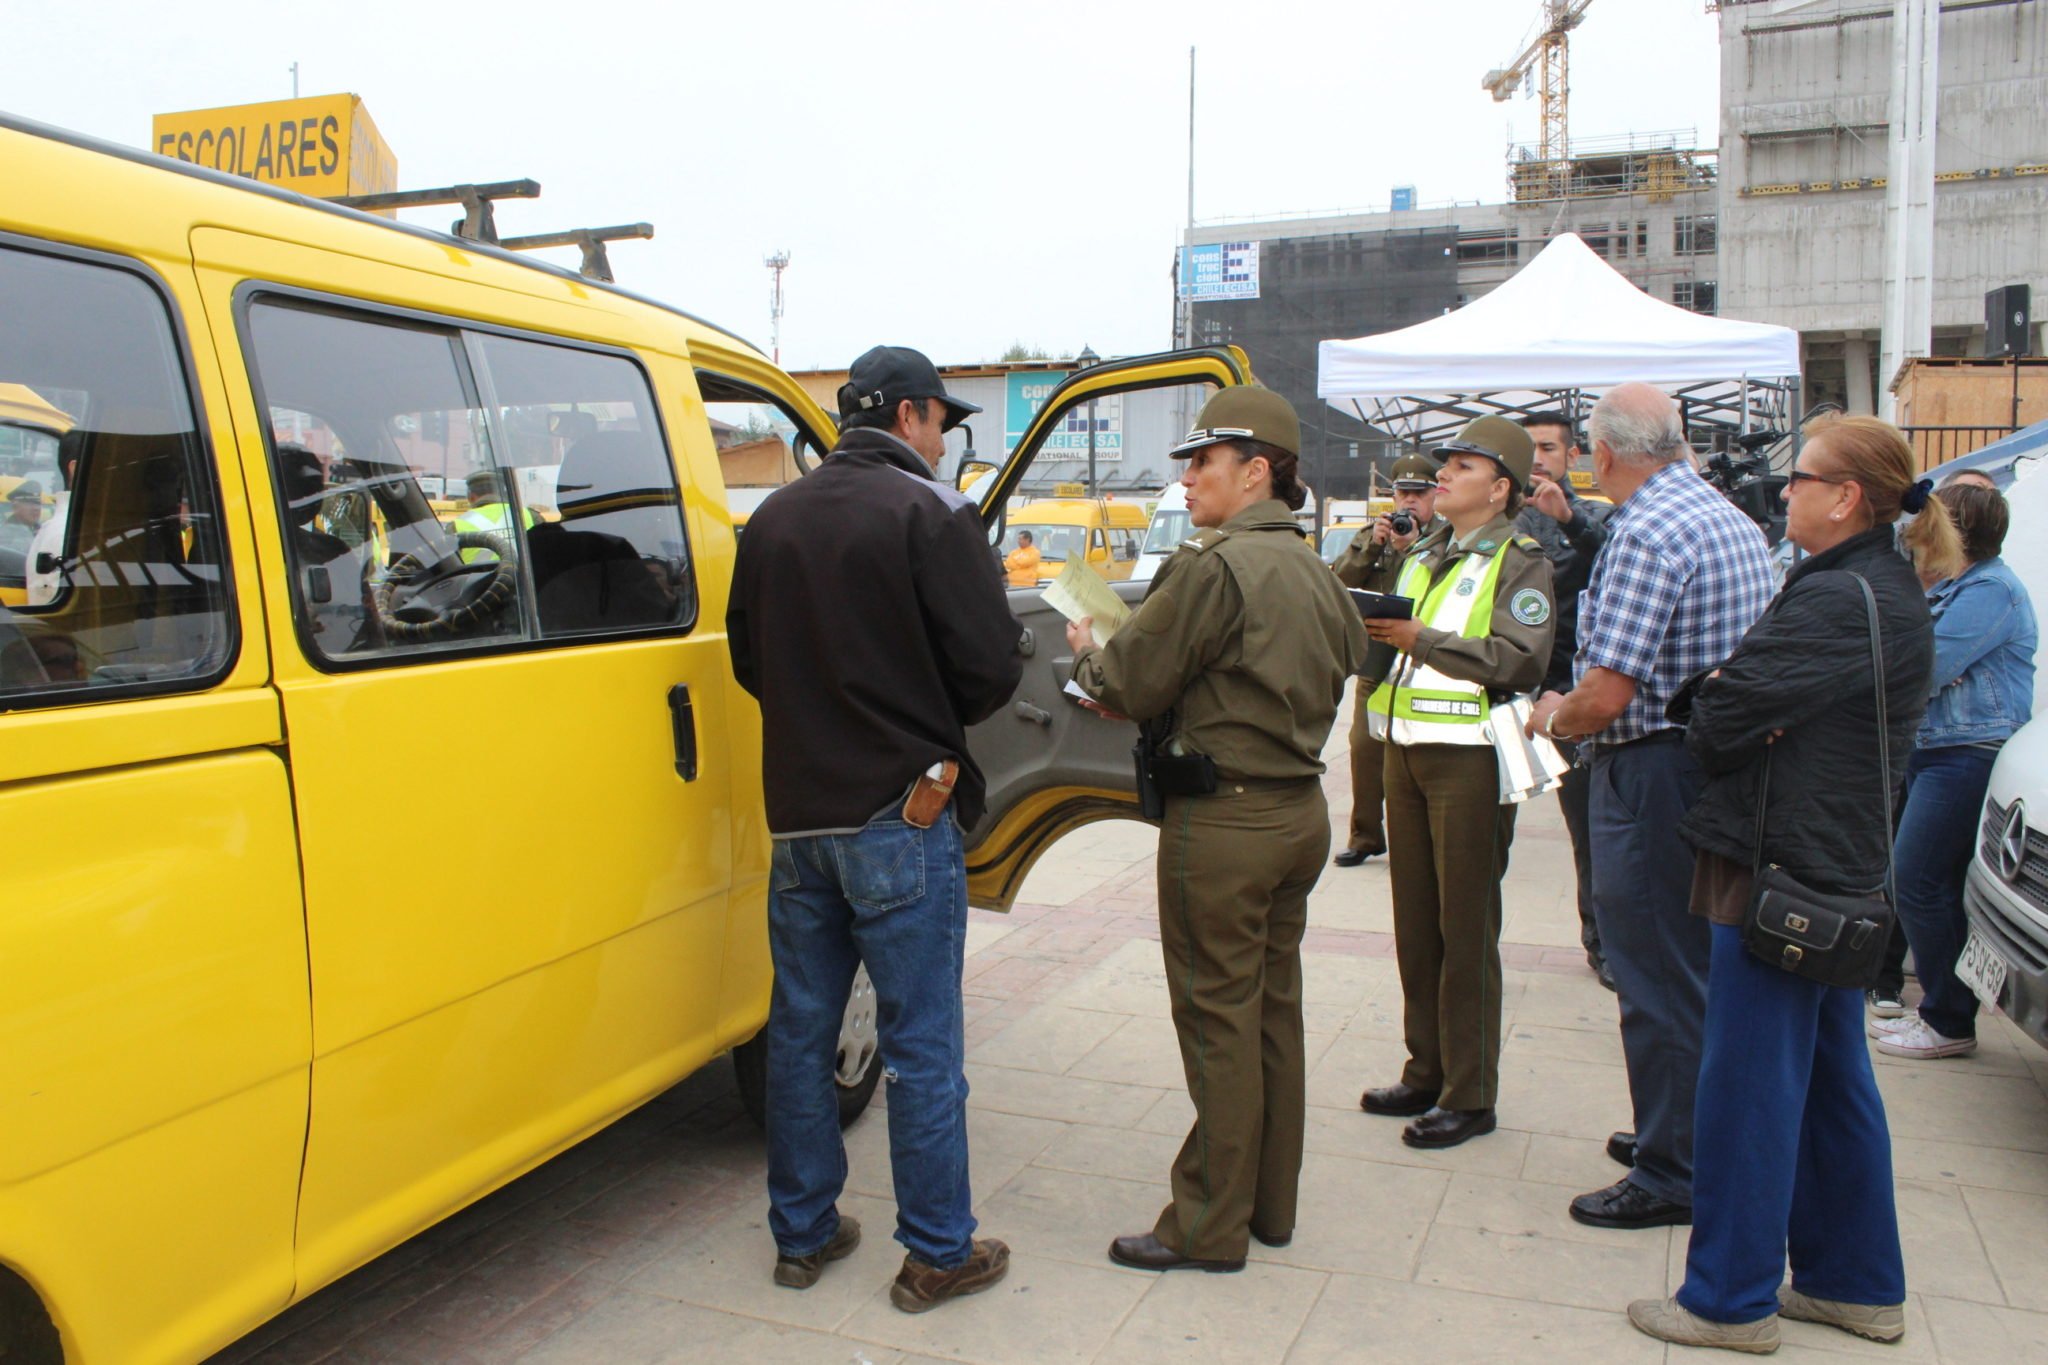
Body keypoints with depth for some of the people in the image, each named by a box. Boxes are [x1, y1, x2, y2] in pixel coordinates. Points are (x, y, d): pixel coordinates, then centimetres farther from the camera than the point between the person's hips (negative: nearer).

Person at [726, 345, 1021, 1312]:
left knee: (799, 1031, 16)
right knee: (922, 1045, 4)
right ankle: (938, 1255, 15)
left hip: (798, 813, 6)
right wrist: (934, 725, 5)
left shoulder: (773, 519, 9)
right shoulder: (930, 513, -10)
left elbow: (749, 661, 15)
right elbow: (989, 667, -14)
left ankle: (801, 1234, 28)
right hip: (900, 815, -6)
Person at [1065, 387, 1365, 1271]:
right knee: (1274, 1008, 16)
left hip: (1224, 822, -9)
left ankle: (1209, 1227, 12)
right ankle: (1271, 1205, 29)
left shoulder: (1213, 568, -17)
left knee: (1218, 1019, 0)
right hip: (1301, 809, 9)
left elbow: (1129, 687, -17)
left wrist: (1085, 649, 6)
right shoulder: (1313, 572, 10)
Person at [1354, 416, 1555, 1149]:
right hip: (1406, 751, 7)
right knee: (1415, 924, 11)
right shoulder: (1423, 557, 20)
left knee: (1466, 930, -2)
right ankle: (1425, 1073, 23)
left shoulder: (1519, 561, -3)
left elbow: (1521, 657, -18)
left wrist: (1422, 639, -19)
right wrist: (1377, 635, 1)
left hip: (1469, 757, -7)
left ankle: (1470, 1095, 8)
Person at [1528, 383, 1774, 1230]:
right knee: (1700, 965, 20)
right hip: (1723, 768, 10)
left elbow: (1607, 694, -25)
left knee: (1658, 978, 0)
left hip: (1653, 776, -10)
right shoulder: (1736, 523, 12)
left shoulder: (1647, 532, -19)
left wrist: (1552, 716, -3)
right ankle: (1693, 1132, 34)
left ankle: (1671, 1175, 10)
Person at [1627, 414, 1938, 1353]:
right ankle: (1858, 1284, 32)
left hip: (1780, 869, -10)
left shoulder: (1835, 602, -21)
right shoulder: (1891, 592, 13)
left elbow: (1718, 719, -21)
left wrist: (1707, 706, 0)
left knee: (1749, 1089, 1)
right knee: (1832, 1080, 19)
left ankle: (1731, 1301, 14)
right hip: (1842, 869, 10)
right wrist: (1722, 706, -8)